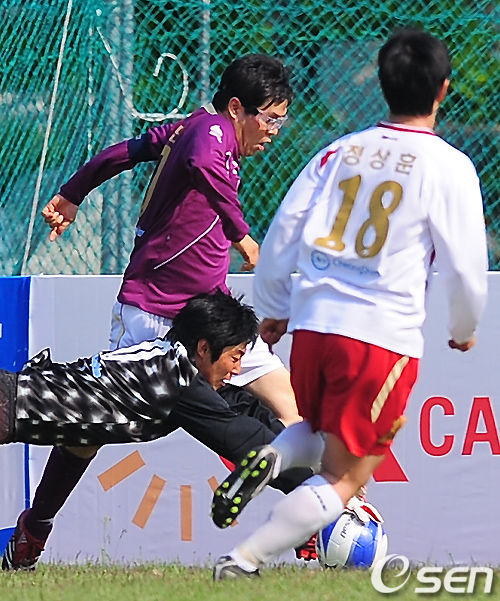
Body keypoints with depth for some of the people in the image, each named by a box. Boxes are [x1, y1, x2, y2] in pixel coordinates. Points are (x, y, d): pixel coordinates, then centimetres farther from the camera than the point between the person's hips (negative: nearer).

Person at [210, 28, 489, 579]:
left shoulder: (339, 152, 9)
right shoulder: (449, 167, -4)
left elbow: (280, 236, 10)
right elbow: (465, 266, -1)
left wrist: (272, 310, 26)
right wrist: (464, 329, 19)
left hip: (311, 322, 5)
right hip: (384, 335, -5)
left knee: (321, 431, 29)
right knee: (344, 476, 4)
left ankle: (269, 458, -4)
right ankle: (242, 561, -10)